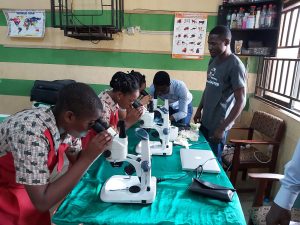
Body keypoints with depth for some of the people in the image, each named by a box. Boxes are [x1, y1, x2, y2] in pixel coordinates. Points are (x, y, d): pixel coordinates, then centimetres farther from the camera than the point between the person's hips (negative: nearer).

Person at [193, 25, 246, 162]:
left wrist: (222, 127, -20)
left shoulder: (235, 66, -18)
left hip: (218, 125, -7)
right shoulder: (213, 60, 7)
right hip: (205, 120, 7)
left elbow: (241, 101, -19)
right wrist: (199, 109, 16)